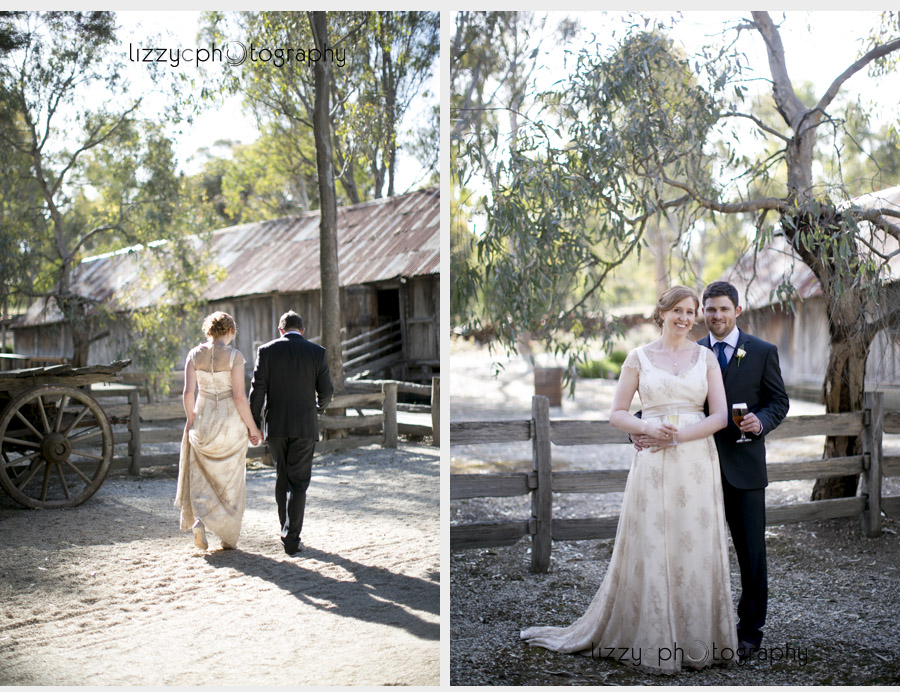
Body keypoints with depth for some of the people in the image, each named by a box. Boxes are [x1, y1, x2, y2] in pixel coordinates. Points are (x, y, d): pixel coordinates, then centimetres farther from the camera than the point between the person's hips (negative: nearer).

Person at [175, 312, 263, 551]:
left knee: (202, 477, 18)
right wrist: (252, 427, -5)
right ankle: (229, 537, 14)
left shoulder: (194, 354, -1)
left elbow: (188, 393, -5)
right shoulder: (234, 356, -11)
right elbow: (239, 397, -14)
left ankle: (199, 520, -5)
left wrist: (191, 420, 9)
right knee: (230, 480, 11)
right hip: (231, 423, -3)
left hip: (203, 422, 3)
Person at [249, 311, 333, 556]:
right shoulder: (317, 352, -2)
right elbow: (326, 391, 0)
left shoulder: (266, 351, -2)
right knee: (299, 482, 2)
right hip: (304, 425, -1)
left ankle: (287, 532, 26)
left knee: (282, 478, 17)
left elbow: (258, 390, -4)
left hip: (275, 425, 2)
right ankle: (292, 538, -4)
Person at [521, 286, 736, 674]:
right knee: (651, 550, -1)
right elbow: (616, 414, 5)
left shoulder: (706, 358, 8)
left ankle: (698, 641, 16)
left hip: (697, 463, 1)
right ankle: (651, 642, 10)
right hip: (653, 465, -1)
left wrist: (677, 436, -12)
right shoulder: (639, 358, 6)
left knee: (697, 549, 3)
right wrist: (649, 428, -14)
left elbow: (720, 416, 1)